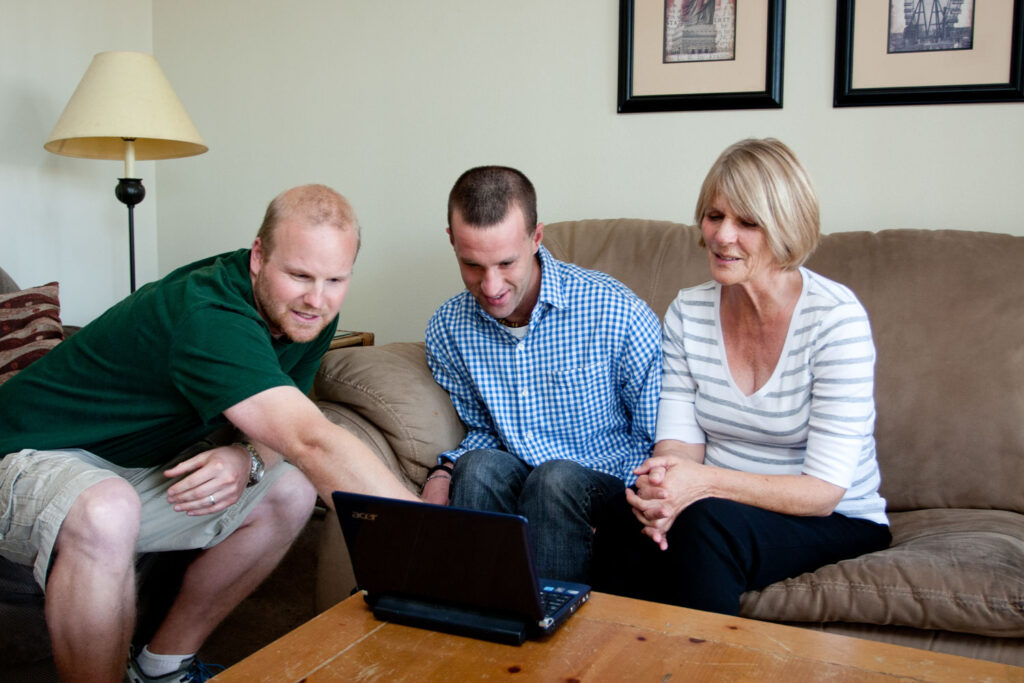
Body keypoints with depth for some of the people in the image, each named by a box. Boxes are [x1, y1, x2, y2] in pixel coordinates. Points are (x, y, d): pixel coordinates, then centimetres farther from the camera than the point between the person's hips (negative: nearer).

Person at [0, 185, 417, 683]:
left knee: (290, 491, -2)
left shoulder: (307, 314, -7)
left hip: (141, 463, 8)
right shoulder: (208, 316, -34)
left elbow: (284, 429, 2)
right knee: (105, 512, -39)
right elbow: (314, 441, -45)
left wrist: (246, 460, -23)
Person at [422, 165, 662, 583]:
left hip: (608, 485, -3)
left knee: (555, 479, -34)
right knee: (481, 464, -29)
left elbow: (660, 440, -7)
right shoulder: (447, 330, -2)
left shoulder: (614, 312, -16)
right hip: (510, 485, 3)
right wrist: (444, 475, -9)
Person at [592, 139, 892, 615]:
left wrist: (703, 481, -33)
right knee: (624, 527, -28)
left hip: (836, 523, -3)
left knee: (707, 522, -34)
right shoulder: (687, 312, 1)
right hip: (717, 507, 3)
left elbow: (824, 490, -19)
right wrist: (664, 485, -27)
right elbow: (678, 441, -2)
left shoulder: (836, 318, -16)